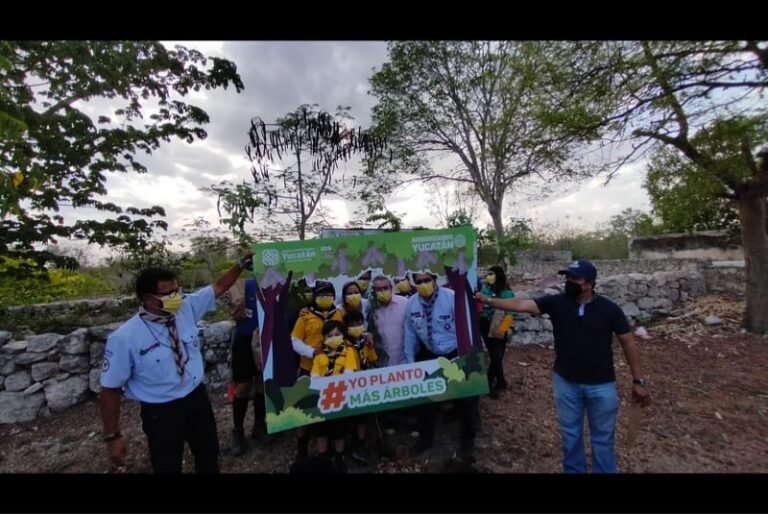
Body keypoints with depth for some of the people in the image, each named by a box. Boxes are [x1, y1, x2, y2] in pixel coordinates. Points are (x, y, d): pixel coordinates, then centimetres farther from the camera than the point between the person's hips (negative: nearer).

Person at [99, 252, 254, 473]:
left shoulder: (187, 307, -11)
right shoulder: (124, 338, -21)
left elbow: (218, 286, 1)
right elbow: (110, 389, -12)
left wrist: (242, 264, -5)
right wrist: (113, 436, -8)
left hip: (198, 398, 4)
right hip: (160, 412, -4)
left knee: (209, 454, 23)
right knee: (168, 466, 18)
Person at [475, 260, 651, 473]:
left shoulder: (609, 309, -10)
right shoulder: (556, 302, -9)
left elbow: (628, 343, -2)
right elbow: (522, 304, -17)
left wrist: (638, 380, -3)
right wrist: (488, 300, -27)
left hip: (601, 385, -1)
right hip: (565, 382, 1)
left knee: (602, 437, 16)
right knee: (570, 434, 18)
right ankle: (573, 470, 39)